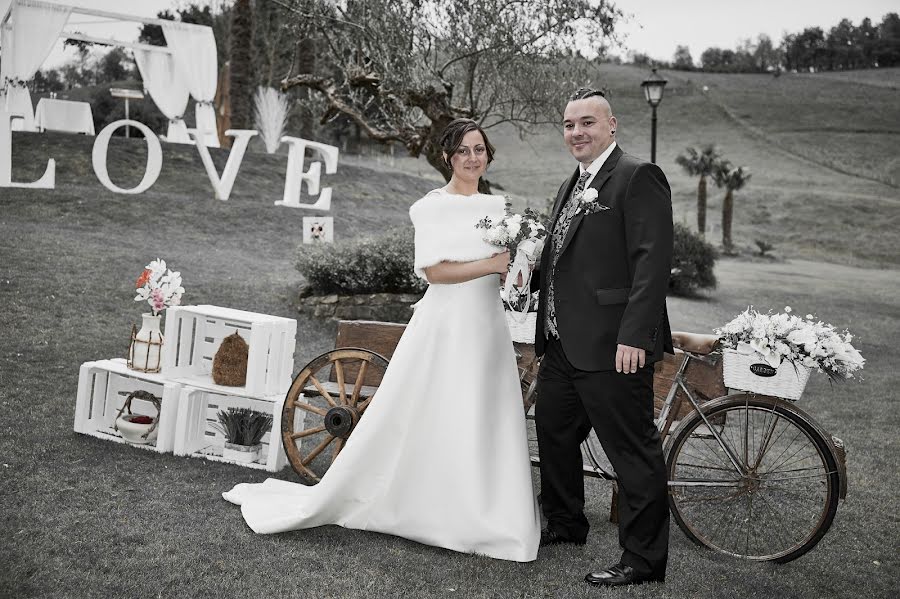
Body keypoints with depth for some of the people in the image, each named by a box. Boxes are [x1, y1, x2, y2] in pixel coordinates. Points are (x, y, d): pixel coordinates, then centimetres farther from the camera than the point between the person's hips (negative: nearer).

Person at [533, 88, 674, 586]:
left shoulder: (638, 176, -10)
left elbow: (653, 261, -17)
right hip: (562, 344, 10)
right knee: (553, 434, 21)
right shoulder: (571, 185, 19)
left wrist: (634, 336, -22)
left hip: (612, 346, -10)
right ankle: (564, 524, 40)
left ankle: (643, 559, 11)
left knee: (632, 452, -1)